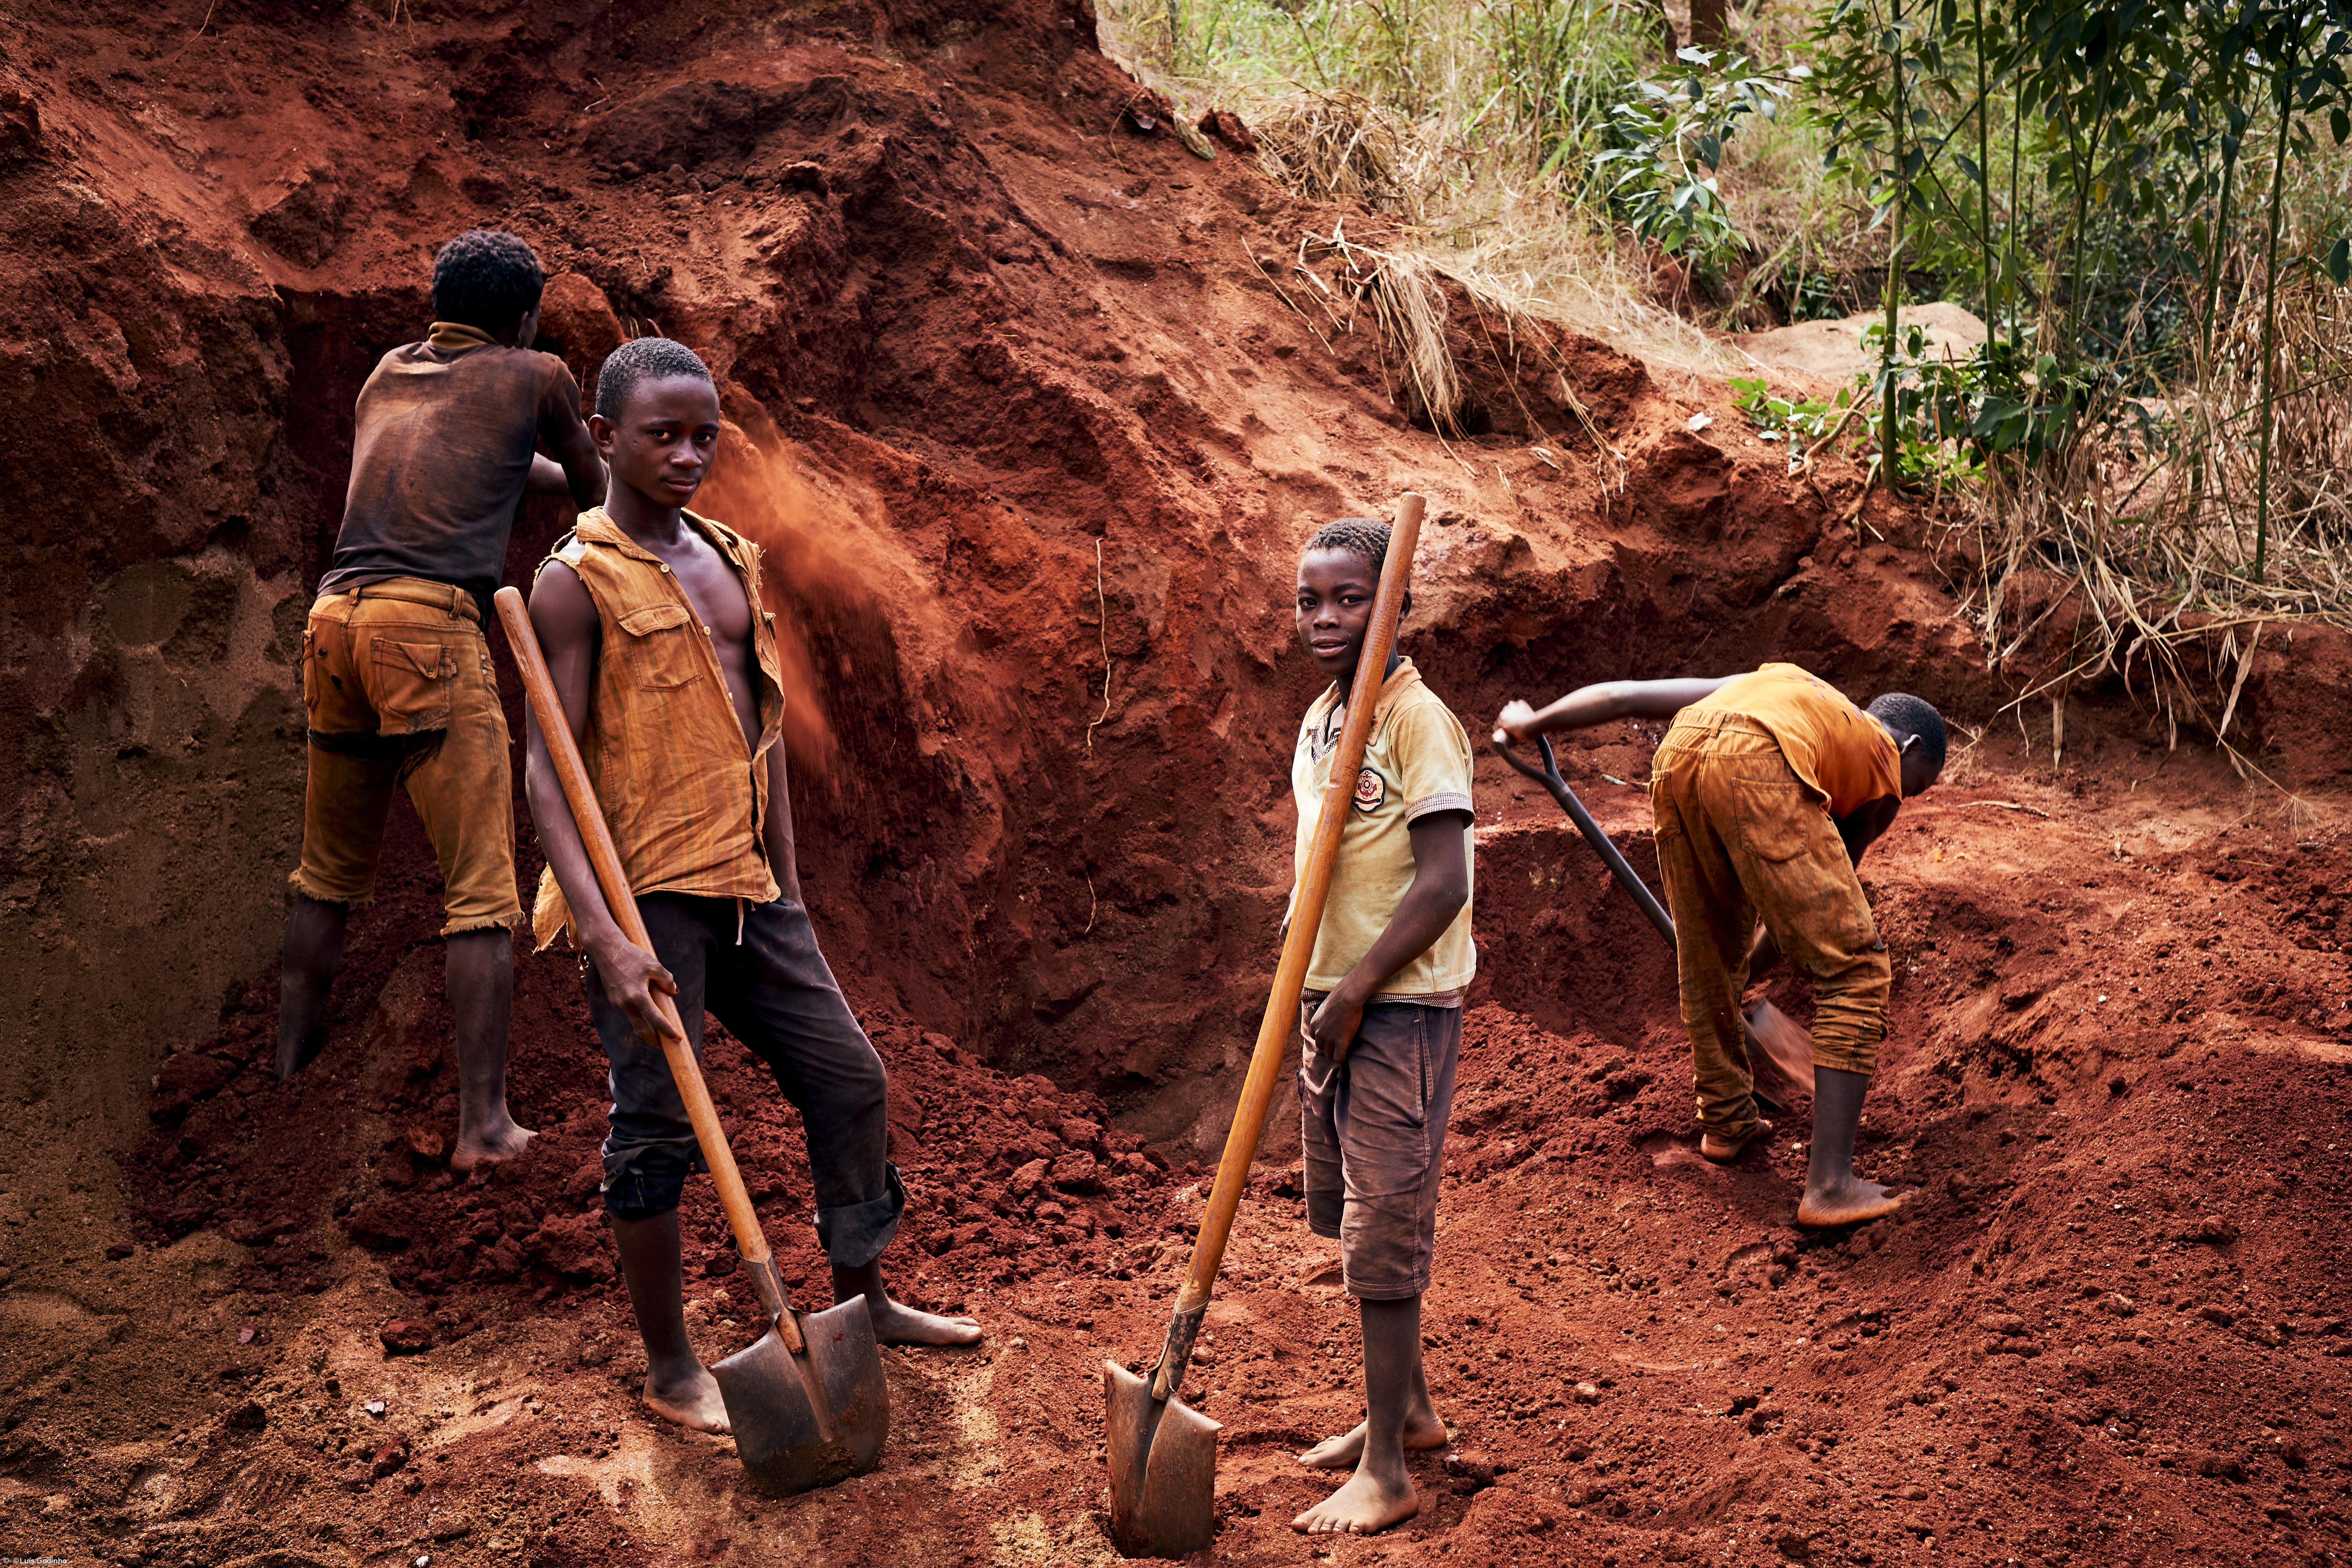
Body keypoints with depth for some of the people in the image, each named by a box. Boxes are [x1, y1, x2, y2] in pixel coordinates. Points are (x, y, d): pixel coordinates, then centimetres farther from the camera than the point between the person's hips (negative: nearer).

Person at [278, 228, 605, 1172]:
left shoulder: (389, 373, 25)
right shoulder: (535, 378, 11)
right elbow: (592, 490, 28)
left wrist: (536, 469, 60)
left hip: (335, 618, 6)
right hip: (433, 622, -6)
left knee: (329, 879, 19)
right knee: (481, 892, -5)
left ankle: (288, 1076, 25)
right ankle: (483, 1121, -10)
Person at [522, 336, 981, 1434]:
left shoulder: (732, 561, 12)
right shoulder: (578, 582, -10)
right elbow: (549, 769, -15)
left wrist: (787, 884, 17)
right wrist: (605, 935, -24)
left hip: (745, 887, 7)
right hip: (642, 893, -7)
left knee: (851, 1079, 12)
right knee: (657, 1126, 1)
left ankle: (861, 1300, 31)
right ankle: (670, 1367, 16)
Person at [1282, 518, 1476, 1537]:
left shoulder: (1418, 720, -15)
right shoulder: (1320, 721, 10)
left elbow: (1443, 883, -19)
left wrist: (1355, 993, -17)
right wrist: (1316, 995, 12)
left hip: (1402, 1009, -8)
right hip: (1334, 1001, 8)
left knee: (1384, 1233, -4)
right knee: (1351, 1219, 16)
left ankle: (1386, 1473, 3)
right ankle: (1407, 1408, 33)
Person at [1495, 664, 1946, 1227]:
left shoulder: (1776, 683, 40)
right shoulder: (1886, 765, 30)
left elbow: (1628, 696, 33)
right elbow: (1813, 906, 35)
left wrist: (1534, 723, 42)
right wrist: (1749, 971, 50)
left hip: (1678, 757, 6)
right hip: (1758, 766, -5)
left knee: (1705, 953, 26)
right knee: (1854, 970, 4)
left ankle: (1724, 1118, 44)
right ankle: (1829, 1184, -2)